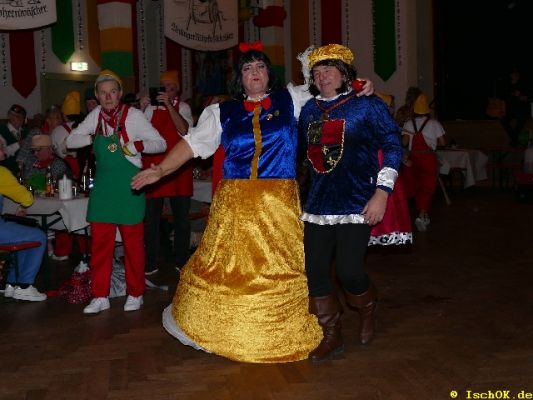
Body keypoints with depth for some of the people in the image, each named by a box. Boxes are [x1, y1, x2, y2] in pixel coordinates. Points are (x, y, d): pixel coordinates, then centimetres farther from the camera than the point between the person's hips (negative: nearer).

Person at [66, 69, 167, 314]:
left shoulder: (133, 115, -5)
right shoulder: (96, 115, 7)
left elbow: (161, 144, -5)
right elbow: (71, 141, 9)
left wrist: (137, 145, -22)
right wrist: (92, 138, -6)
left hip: (128, 185, -4)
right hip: (102, 185, 4)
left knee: (132, 241, 3)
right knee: (99, 242, 5)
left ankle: (135, 294, 17)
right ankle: (100, 296, 16)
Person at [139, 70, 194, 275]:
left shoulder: (182, 107, 3)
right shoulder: (151, 107, 6)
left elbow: (184, 130, -15)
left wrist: (169, 105, -19)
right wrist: (141, 109, -13)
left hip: (178, 166, 0)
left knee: (181, 216, 8)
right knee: (151, 216, 2)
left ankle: (182, 260, 21)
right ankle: (150, 263, 12)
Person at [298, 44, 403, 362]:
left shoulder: (368, 105, -3)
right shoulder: (309, 111, 12)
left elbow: (393, 147, -5)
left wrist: (381, 193, -13)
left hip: (357, 204, -5)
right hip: (319, 204, 5)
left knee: (348, 271, -11)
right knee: (315, 271, 1)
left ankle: (367, 308, 26)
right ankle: (332, 336, 19)